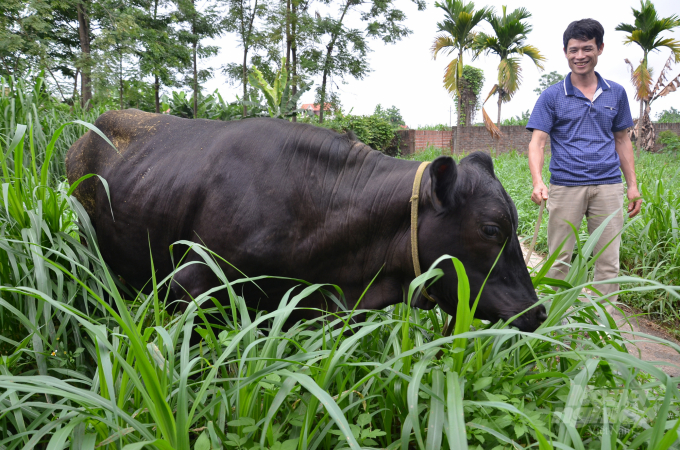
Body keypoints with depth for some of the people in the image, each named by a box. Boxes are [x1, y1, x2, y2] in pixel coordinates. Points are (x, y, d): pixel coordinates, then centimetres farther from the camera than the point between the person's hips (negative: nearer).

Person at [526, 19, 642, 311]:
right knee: (559, 260, 4)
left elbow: (622, 140, 16)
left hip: (608, 185, 3)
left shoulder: (616, 93, 11)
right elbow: (537, 142, -6)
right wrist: (538, 182, -22)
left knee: (608, 262, 4)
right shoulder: (552, 96, 2)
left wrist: (633, 185, 11)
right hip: (565, 186, -2)